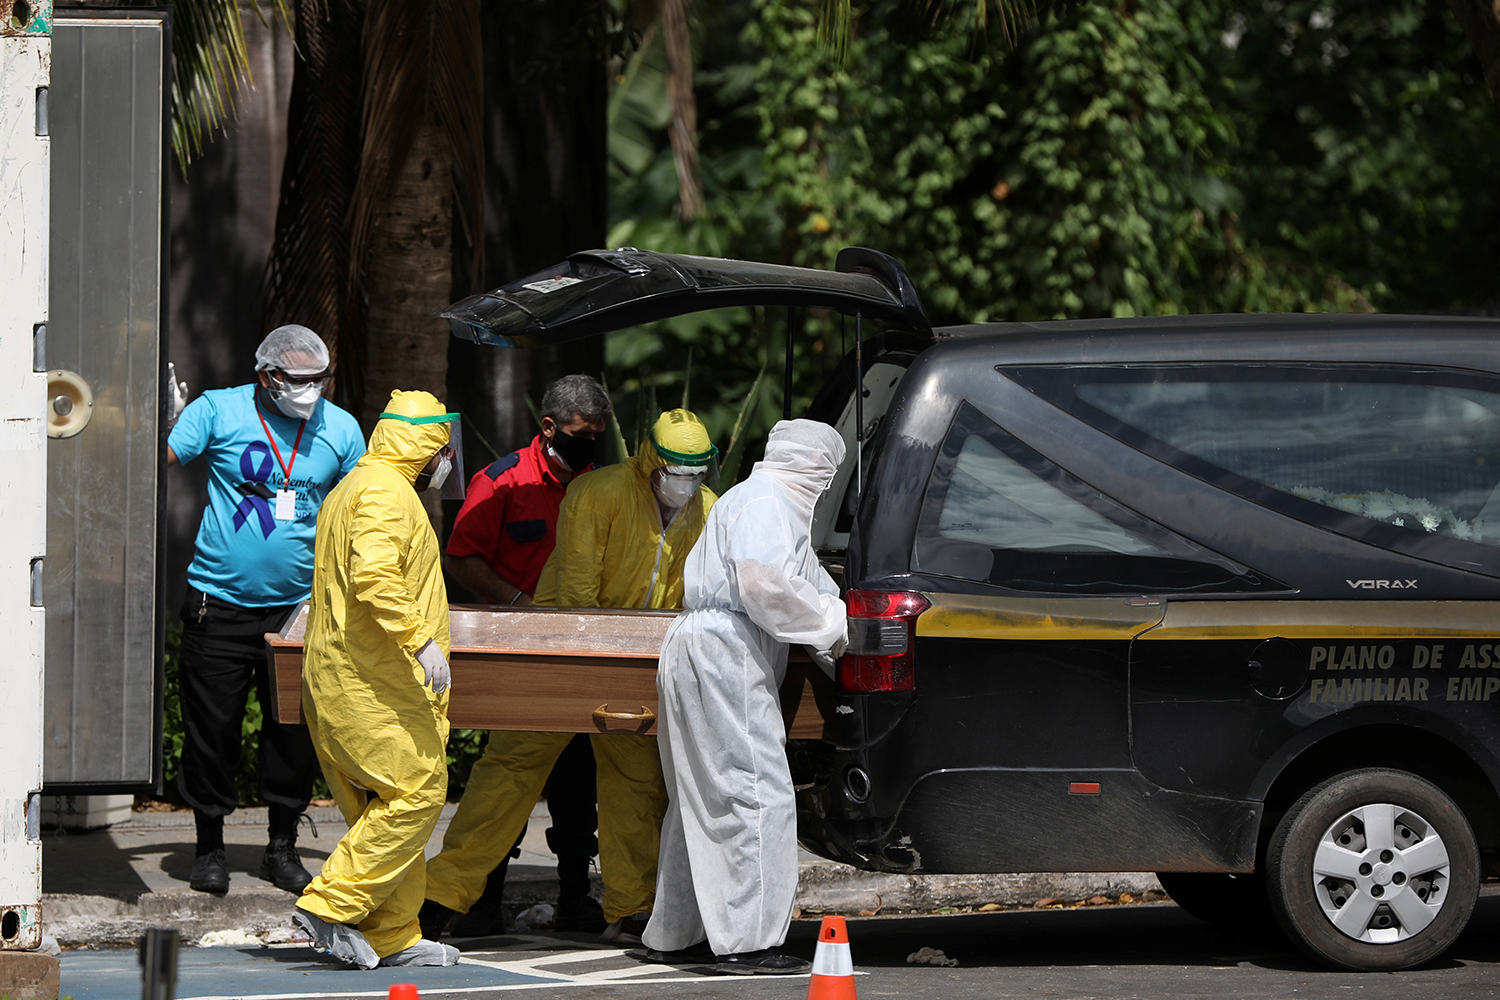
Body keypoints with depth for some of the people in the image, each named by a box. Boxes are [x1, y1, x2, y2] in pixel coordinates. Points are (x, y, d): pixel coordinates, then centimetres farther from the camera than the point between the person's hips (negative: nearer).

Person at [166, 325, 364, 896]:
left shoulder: (339, 428, 5)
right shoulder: (219, 411, -3)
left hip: (299, 606, 2)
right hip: (220, 606, -2)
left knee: (295, 731, 4)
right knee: (211, 726, 1)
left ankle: (283, 847, 18)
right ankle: (209, 846, 15)